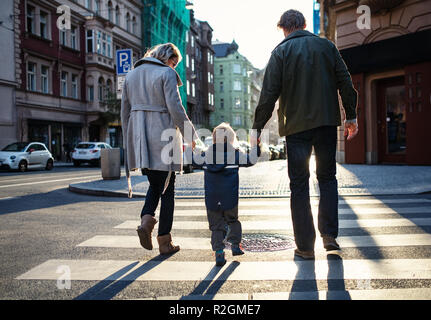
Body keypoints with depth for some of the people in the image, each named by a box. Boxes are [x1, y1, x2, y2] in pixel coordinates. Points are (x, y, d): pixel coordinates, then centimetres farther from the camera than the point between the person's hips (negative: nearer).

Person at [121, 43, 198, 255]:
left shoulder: (132, 75, 15)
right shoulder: (166, 74, -5)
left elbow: (125, 112, 15)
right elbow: (175, 107, -14)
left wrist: (129, 141, 21)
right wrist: (190, 135, -4)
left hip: (140, 137, 6)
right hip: (163, 134, -6)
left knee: (154, 184, 19)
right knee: (167, 188, 4)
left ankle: (146, 220, -5)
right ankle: (164, 241, 8)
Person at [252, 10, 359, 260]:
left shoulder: (281, 52, -1)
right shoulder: (327, 46, 8)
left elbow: (269, 94, -7)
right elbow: (346, 83, 6)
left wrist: (257, 127, -2)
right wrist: (351, 116, 13)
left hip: (297, 126, -2)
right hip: (327, 122, 3)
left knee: (299, 184, 4)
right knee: (327, 177, 16)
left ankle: (305, 246, 6)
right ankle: (329, 235, 7)